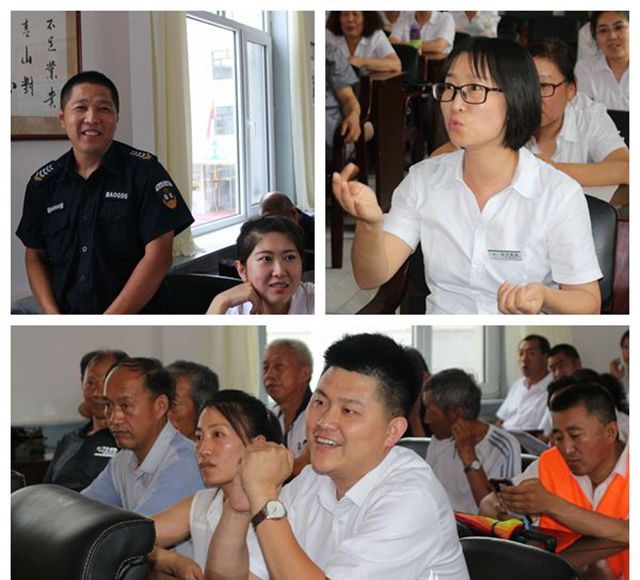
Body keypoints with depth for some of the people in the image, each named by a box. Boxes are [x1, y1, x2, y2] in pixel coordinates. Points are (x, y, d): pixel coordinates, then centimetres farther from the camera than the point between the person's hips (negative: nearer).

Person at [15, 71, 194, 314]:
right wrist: (53, 318, -3)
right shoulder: (43, 182, 9)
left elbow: (158, 256, -7)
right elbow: (35, 256, 14)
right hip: (68, 318, 4)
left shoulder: (144, 170, -1)